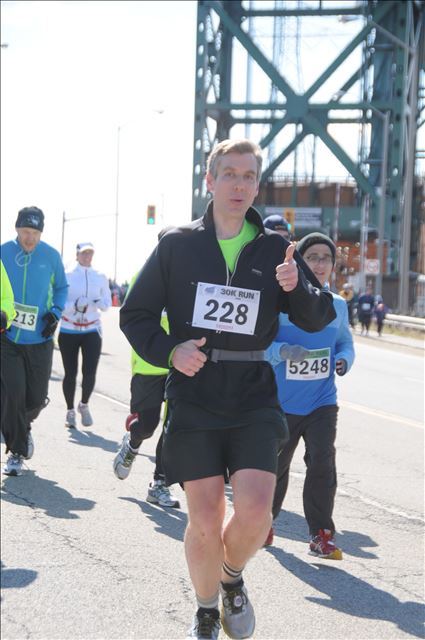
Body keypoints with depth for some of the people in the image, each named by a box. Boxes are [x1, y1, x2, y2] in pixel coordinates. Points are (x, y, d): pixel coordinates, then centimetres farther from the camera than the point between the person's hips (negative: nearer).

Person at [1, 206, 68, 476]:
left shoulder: (51, 256, -1)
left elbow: (61, 288, 12)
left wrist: (55, 313, -4)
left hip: (40, 340, 1)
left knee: (36, 398, 6)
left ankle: (23, 427, 41)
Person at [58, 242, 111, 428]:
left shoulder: (100, 278, 5)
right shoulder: (66, 276, -3)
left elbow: (107, 304, 8)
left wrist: (100, 303, -14)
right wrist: (75, 306, -25)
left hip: (92, 331, 2)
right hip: (68, 331, -1)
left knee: (90, 373, -8)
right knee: (70, 373, 3)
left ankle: (84, 405, 19)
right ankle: (70, 411, 21)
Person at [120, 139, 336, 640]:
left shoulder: (274, 249, 6)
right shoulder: (177, 245, 3)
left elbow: (318, 319, 10)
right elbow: (135, 315, 7)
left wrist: (298, 288, -12)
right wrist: (168, 351, -12)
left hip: (253, 398, 1)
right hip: (193, 397, -1)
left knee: (254, 511, -15)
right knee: (205, 522, -3)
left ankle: (232, 577, 18)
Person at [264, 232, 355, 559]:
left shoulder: (337, 305, 5)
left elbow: (345, 344, 17)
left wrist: (343, 360, -6)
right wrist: (283, 351, -28)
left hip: (322, 402, 2)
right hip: (282, 402, -2)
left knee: (322, 464, -12)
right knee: (275, 465, 12)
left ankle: (321, 535, -2)